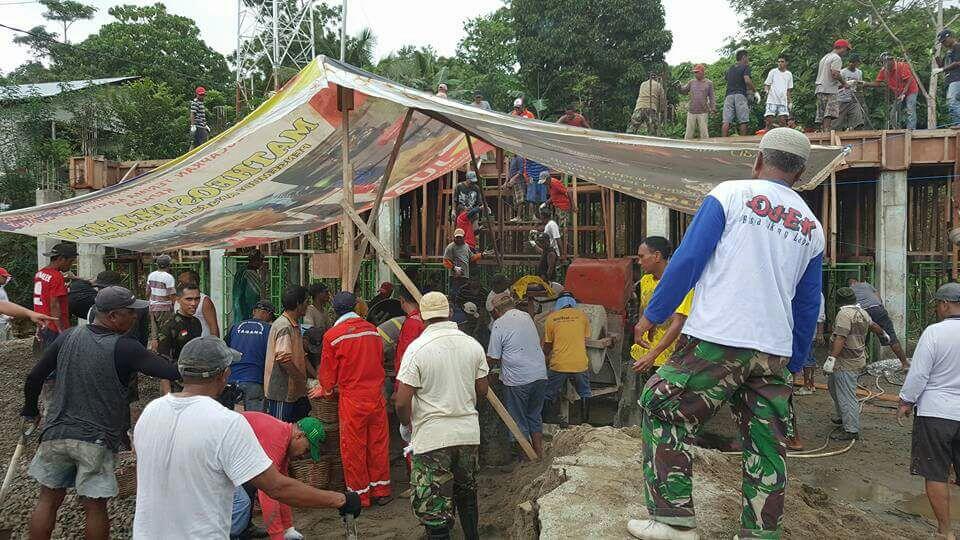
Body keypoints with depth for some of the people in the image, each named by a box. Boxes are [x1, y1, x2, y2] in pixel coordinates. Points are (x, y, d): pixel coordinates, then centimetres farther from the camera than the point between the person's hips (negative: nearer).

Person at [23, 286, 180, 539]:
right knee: (95, 507, 8)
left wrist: (30, 411, 22)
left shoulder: (67, 337, -1)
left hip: (56, 433, 4)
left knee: (48, 499, 18)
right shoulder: (124, 348, -16)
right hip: (97, 440, -4)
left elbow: (34, 377, 6)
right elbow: (171, 372, -23)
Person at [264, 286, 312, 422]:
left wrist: (315, 376, 13)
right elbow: (283, 359, -27)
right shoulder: (284, 327, -19)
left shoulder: (295, 325, 14)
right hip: (281, 391, -10)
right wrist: (303, 379, -18)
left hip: (295, 391, 10)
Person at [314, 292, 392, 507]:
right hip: (376, 395, 4)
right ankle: (381, 491, 23)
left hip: (352, 399, -4)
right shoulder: (372, 330, 3)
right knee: (378, 444, 14)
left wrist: (326, 388, 22)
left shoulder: (332, 335, -9)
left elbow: (328, 372, 0)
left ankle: (360, 495, 18)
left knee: (353, 449, 9)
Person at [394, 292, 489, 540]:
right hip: (469, 433, 5)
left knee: (433, 507, 5)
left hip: (431, 437, -5)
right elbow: (482, 390, 8)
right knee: (467, 494, 24)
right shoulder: (473, 344, -1)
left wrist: (407, 426, 3)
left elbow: (402, 402, -16)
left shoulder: (417, 348, -14)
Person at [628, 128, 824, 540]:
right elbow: (808, 306, 19)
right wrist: (795, 362, 27)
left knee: (661, 411, 7)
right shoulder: (812, 226, 16)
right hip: (776, 351, 6)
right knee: (766, 444, 13)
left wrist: (652, 315, 1)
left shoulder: (730, 194, 0)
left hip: (718, 339, -5)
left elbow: (687, 260, -7)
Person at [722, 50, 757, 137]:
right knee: (743, 121, -4)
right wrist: (755, 92, -2)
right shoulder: (745, 67, 5)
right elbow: (747, 80, -10)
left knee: (726, 121, -6)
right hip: (740, 95, -5)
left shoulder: (730, 68, 23)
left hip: (729, 96, 5)